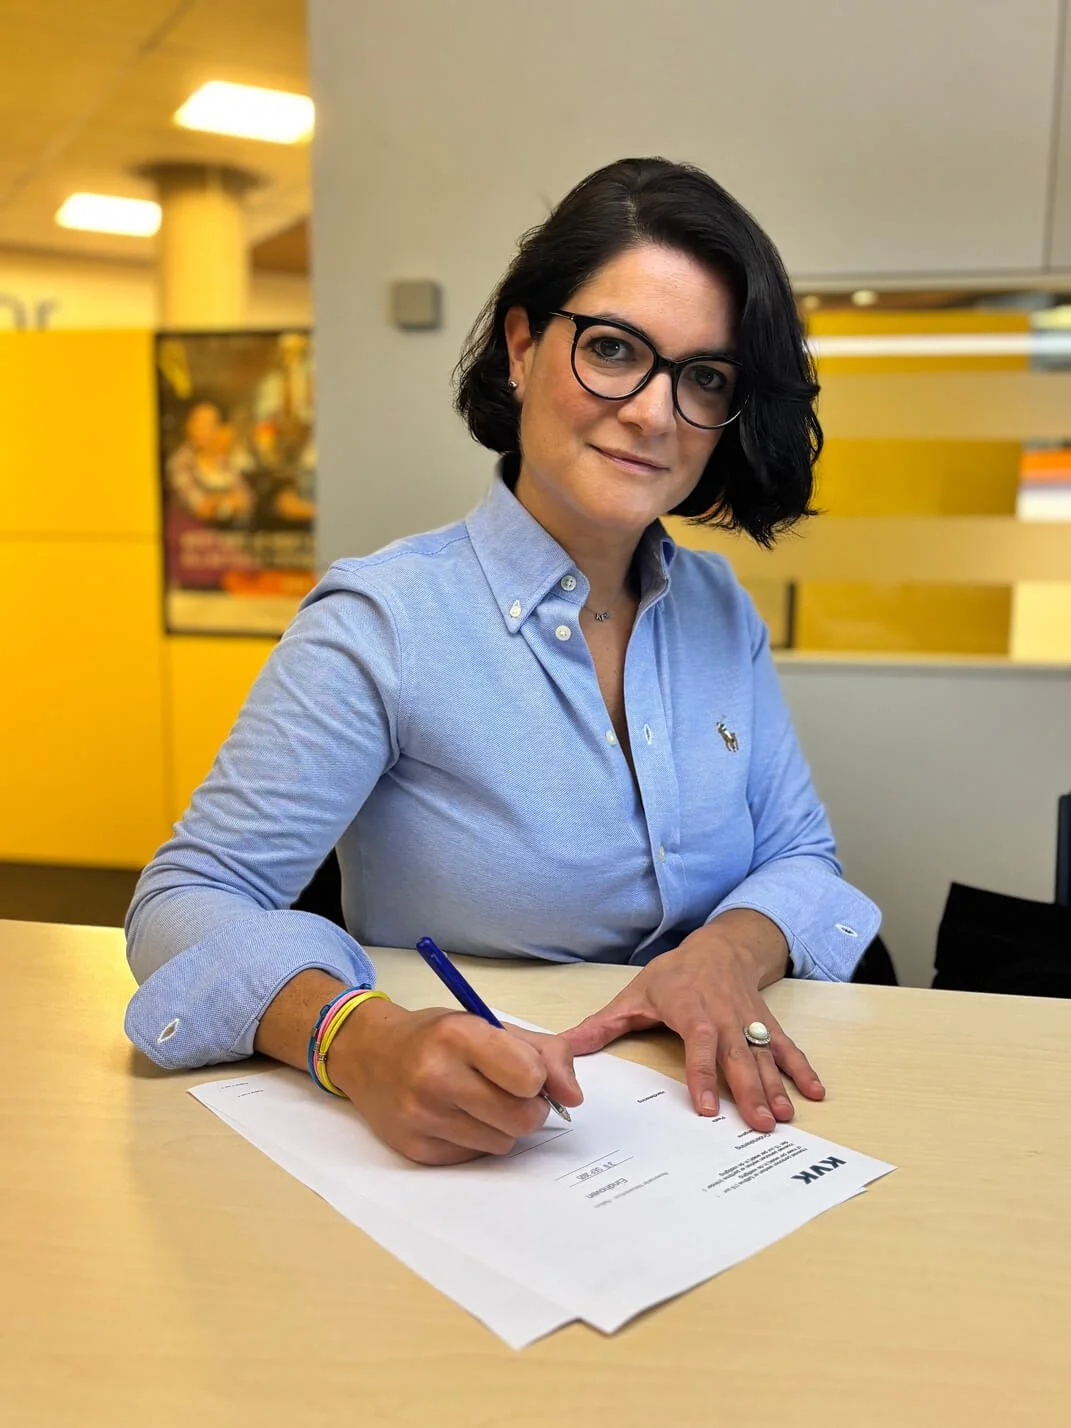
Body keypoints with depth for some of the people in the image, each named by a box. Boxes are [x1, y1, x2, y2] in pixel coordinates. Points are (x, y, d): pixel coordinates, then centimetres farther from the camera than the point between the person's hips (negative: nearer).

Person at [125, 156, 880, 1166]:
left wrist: (729, 951, -15)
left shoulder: (720, 608, 4)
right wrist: (358, 1040, -35)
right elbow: (188, 902, -15)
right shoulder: (384, 623, -13)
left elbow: (801, 857, 8)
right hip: (463, 1162, -3)